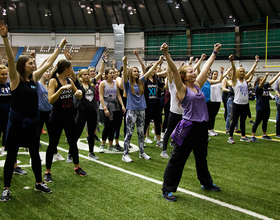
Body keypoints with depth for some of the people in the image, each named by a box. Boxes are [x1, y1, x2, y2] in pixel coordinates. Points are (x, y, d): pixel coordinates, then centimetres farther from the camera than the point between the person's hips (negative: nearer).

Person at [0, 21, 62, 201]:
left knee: (35, 154, 14)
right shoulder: (16, 78, -8)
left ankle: (39, 183, 29)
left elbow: (49, 63, 12)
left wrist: (59, 47, 15)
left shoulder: (34, 78, 6)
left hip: (32, 122, 6)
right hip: (17, 122, -5)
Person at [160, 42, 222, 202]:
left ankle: (206, 182, 43)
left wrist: (215, 53, 25)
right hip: (189, 127, -7)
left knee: (202, 157, 24)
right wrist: (166, 54, -29)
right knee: (178, 159, -1)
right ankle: (167, 190, 7)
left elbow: (206, 68, 17)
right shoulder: (183, 89, -7)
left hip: (202, 127, 7)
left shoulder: (198, 85, 10)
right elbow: (174, 70, -19)